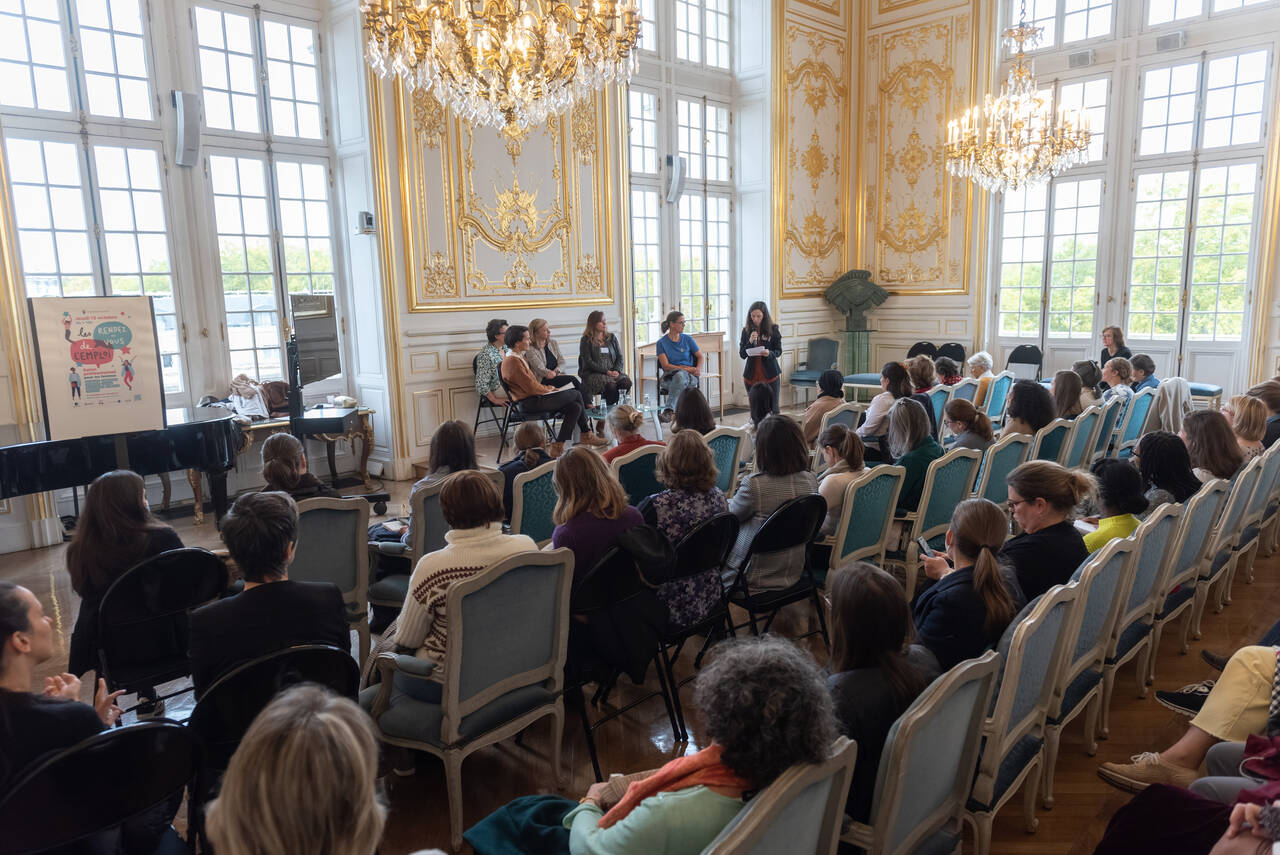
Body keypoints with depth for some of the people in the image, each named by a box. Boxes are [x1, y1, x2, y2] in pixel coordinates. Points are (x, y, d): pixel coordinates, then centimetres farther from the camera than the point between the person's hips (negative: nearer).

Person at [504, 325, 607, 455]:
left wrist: (545, 388, 7)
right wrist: (547, 389, -2)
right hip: (530, 403, -11)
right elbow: (531, 387, -18)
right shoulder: (512, 361, -17)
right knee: (576, 394, -6)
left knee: (575, 407, 0)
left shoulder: (518, 357, 17)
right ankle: (587, 434, 6)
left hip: (535, 398, 11)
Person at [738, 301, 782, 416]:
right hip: (752, 375, 2)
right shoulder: (746, 330, 2)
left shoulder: (773, 329, -2)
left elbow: (778, 351, 1)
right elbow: (742, 354, 0)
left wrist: (769, 353, -21)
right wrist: (750, 342, -17)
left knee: (773, 407, -1)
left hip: (770, 375, -2)